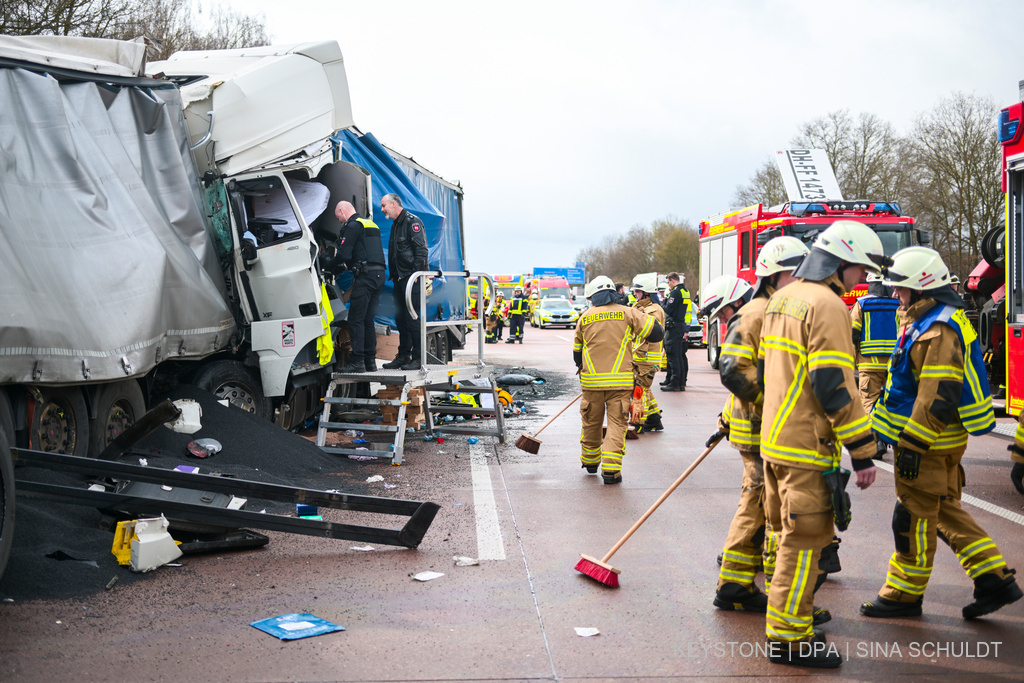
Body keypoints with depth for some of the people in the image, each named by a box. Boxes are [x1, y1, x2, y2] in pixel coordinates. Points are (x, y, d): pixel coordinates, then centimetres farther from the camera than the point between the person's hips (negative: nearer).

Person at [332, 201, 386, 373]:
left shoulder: (353, 225, -5)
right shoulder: (371, 224, 23)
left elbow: (344, 254, -14)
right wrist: (349, 266, 26)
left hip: (365, 276, -9)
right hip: (379, 275, 9)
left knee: (355, 320, -7)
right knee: (367, 320, 12)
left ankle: (357, 362, -10)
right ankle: (370, 360, 12)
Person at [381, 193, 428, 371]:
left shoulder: (412, 221, -8)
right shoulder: (395, 224, 20)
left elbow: (421, 250, -15)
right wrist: (393, 275, 18)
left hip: (412, 278, -9)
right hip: (400, 279, 9)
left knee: (412, 317, -9)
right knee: (400, 318, 10)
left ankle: (418, 358, -5)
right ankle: (403, 356, 16)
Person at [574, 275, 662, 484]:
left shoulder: (584, 318, 7)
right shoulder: (627, 313, 1)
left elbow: (577, 353, 14)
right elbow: (657, 333, -1)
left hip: (592, 380, 2)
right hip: (620, 379, -2)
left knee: (591, 422, 16)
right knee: (616, 423, 1)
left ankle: (590, 461, 33)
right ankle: (610, 469, -8)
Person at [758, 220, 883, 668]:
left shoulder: (782, 299, 14)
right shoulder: (827, 305, -16)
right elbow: (834, 385, -22)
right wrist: (863, 451, -18)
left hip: (774, 438, 10)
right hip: (807, 447, -10)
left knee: (791, 534, 21)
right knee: (805, 540, -2)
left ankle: (790, 615, 33)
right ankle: (789, 638, 4)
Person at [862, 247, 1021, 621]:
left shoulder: (938, 331, -21)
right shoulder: (931, 321, 14)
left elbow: (937, 397, -26)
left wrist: (912, 444, -23)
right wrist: (900, 434, 24)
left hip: (929, 443, -10)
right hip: (938, 440, 10)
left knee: (914, 517, 0)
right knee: (945, 512, 16)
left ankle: (904, 594, 12)